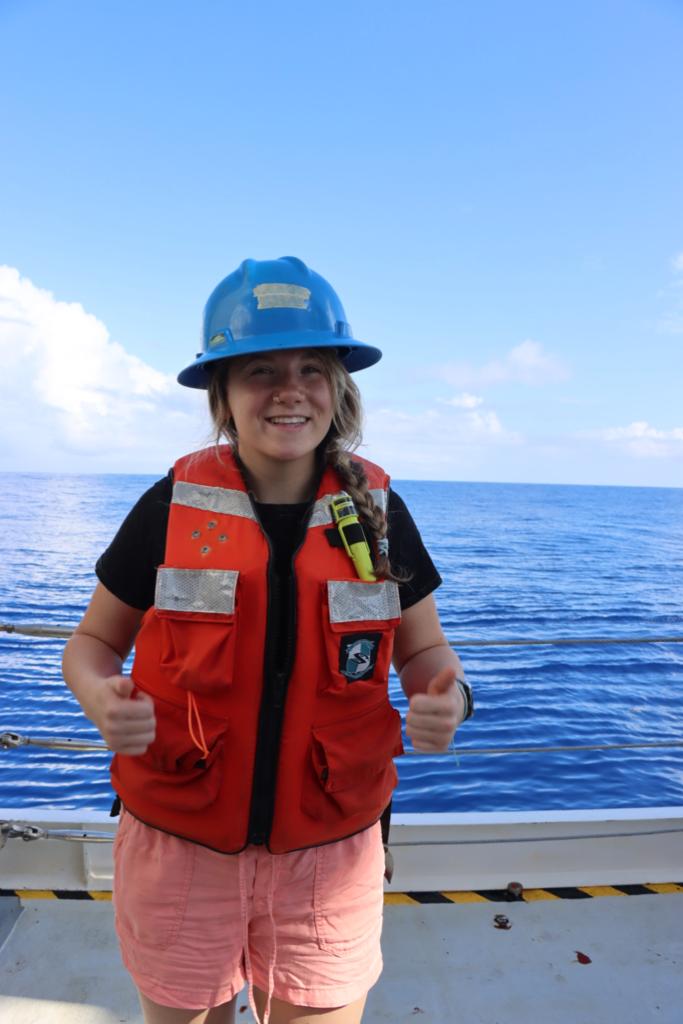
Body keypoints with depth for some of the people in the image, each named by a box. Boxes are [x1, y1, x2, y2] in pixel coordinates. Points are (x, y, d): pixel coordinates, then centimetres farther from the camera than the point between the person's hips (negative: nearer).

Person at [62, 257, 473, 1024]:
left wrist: (448, 699, -19)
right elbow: (93, 642, 0)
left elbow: (425, 650, 3)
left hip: (330, 858, 1)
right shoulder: (170, 509, -11)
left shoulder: (378, 512, -7)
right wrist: (102, 700, -22)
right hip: (179, 849, 0)